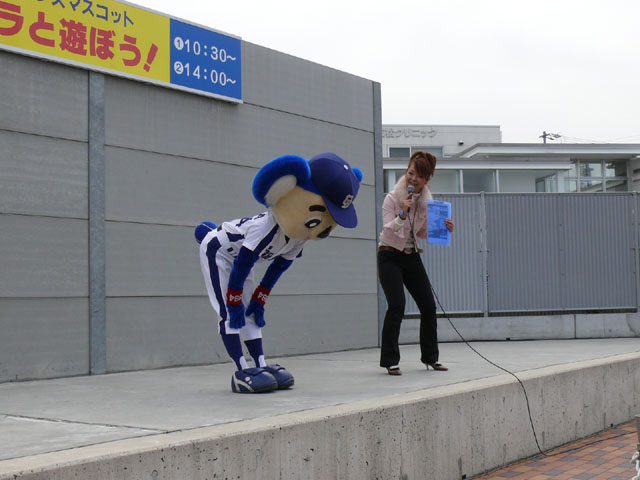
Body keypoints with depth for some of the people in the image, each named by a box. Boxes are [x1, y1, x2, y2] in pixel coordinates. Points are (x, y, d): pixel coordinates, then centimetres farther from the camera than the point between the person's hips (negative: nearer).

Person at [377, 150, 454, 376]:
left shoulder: (427, 200, 3)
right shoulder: (392, 198, -12)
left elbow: (423, 232, 12)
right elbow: (388, 230, -20)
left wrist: (443, 228, -5)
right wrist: (403, 214, -34)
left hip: (412, 256, 5)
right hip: (390, 256, -5)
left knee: (428, 306, 2)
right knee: (397, 305, -19)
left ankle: (430, 357, 18)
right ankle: (390, 361, -12)